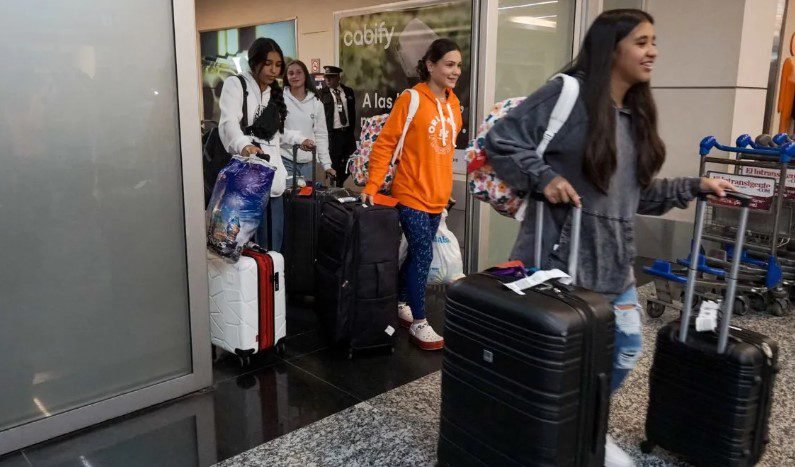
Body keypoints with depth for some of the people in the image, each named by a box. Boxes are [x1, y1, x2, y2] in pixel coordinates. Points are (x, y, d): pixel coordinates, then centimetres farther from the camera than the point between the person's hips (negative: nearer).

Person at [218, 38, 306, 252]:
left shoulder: (274, 92, 22)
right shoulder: (235, 84, 0)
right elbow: (228, 123, -16)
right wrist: (243, 145, -36)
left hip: (273, 173, 7)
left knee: (274, 241, 6)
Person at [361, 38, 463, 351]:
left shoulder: (453, 103, 9)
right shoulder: (411, 100, -12)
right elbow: (384, 145, -12)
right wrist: (372, 187, -17)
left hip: (437, 195, 7)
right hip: (412, 194, -7)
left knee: (417, 254, 15)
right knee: (423, 256, -5)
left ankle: (401, 304, 32)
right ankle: (418, 323, 8)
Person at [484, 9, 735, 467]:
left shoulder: (637, 114, 14)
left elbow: (638, 192, 18)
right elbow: (500, 140, -12)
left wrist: (695, 186, 14)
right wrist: (544, 177, -21)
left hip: (614, 258, 8)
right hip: (561, 253, -8)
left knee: (626, 348, 15)